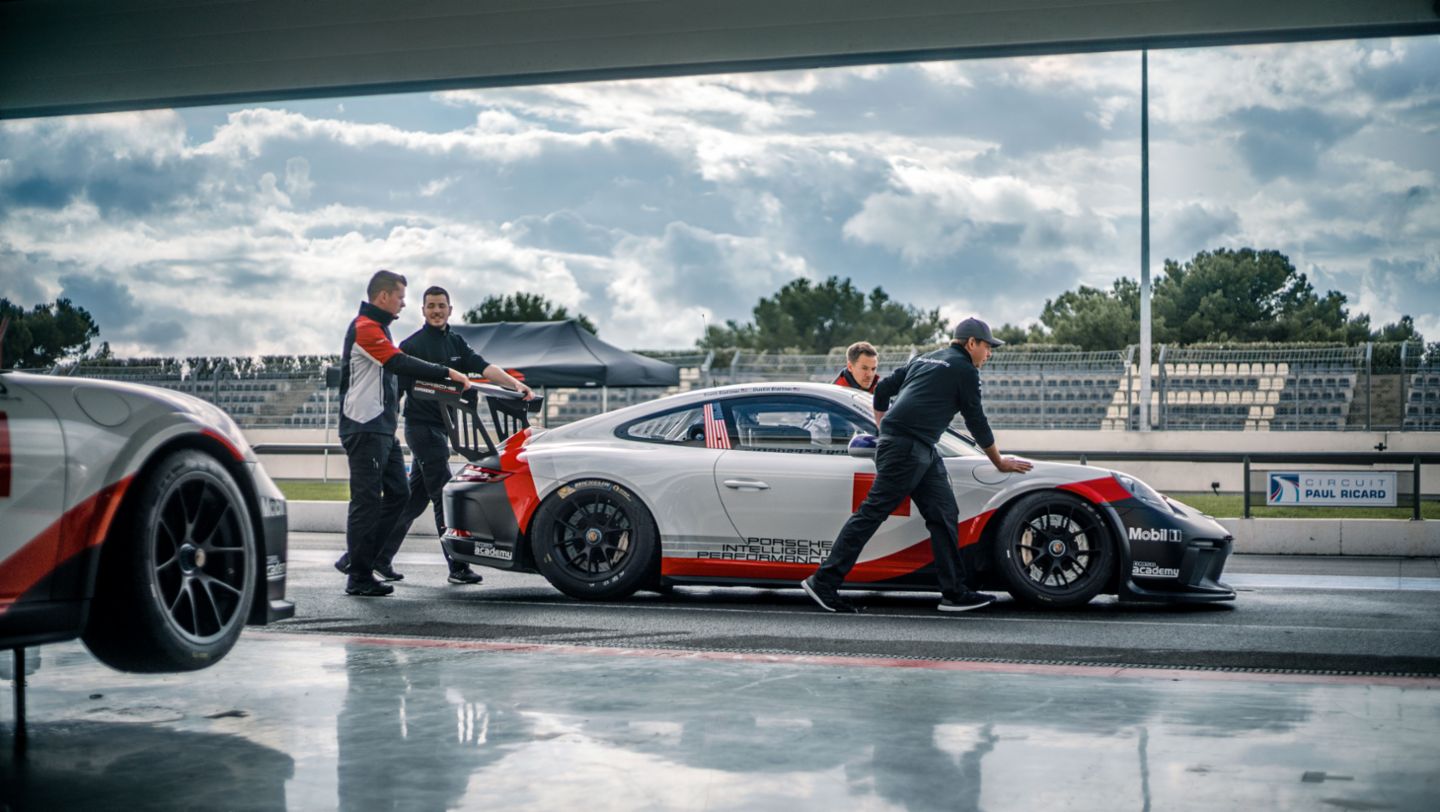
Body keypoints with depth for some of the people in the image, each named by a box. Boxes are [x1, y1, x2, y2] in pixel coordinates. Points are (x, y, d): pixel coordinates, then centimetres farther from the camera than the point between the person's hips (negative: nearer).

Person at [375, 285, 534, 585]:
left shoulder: (455, 342, 11)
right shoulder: (412, 345, -8)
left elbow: (483, 367, -2)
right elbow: (395, 388, -8)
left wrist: (515, 383, -17)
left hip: (440, 428, 7)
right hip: (421, 426, -7)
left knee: (415, 498, 11)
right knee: (445, 497, -9)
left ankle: (380, 556, 19)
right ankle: (458, 566, -7)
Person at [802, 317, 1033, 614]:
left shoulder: (926, 360, 23)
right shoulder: (965, 370, -1)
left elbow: (883, 388, 23)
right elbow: (976, 421, 3)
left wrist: (883, 430, 35)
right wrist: (1000, 462, 16)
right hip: (907, 448, -10)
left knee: (944, 515, 8)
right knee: (872, 513, -10)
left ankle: (955, 592, 7)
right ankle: (823, 583, -11)